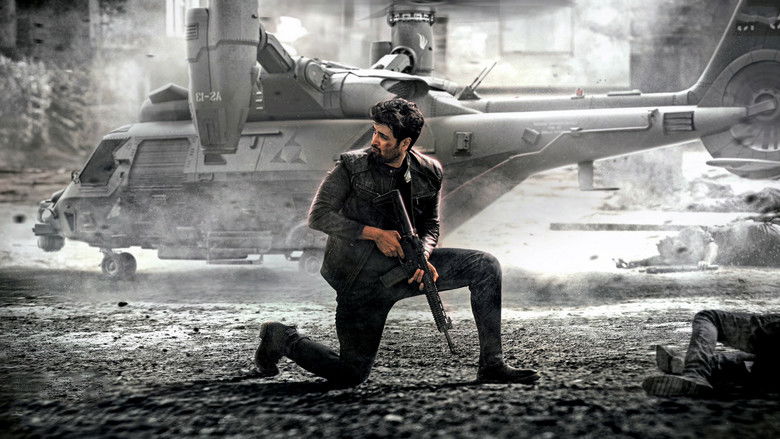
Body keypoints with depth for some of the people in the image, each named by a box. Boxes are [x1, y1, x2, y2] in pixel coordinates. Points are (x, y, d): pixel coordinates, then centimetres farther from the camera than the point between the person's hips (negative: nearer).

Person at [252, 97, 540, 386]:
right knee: (351, 376, -6)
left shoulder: (428, 173, 1)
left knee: (485, 266, -7)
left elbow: (430, 225, 12)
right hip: (360, 277, -5)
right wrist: (375, 233, -21)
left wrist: (423, 258, -11)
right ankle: (282, 339, 20)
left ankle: (492, 365, -5)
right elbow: (318, 216, -12)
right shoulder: (352, 167, -9)